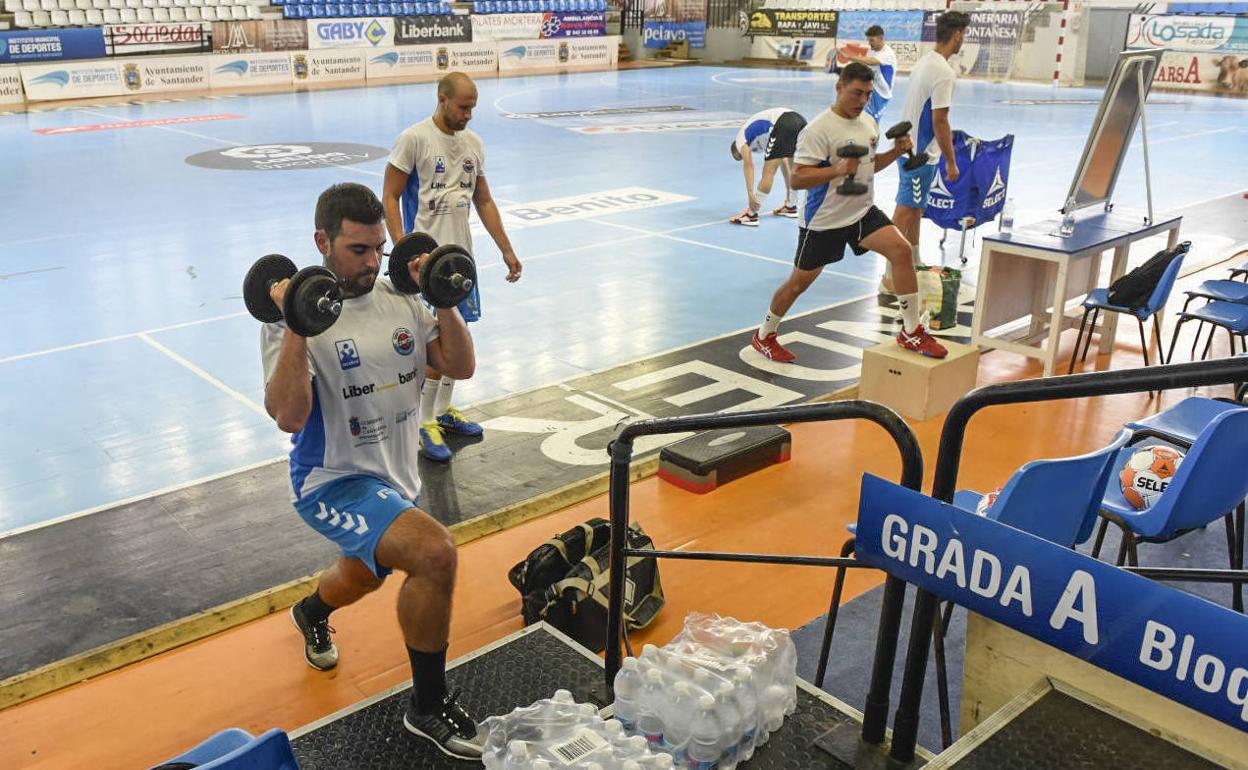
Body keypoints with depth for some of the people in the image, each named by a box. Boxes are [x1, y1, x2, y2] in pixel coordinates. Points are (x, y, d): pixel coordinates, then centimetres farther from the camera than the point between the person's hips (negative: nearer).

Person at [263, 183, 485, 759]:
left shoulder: (399, 298, 1)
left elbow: (461, 366, 0)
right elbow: (288, 416, -29)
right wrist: (296, 327, -35)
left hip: (395, 476, 8)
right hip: (335, 482, -7)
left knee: (363, 576, 31)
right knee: (435, 552, -31)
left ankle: (312, 613, 70)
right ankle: (428, 706, -10)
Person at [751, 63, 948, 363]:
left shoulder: (869, 122, 6)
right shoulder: (819, 130, -19)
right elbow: (797, 178, -24)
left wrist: (896, 152, 2)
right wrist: (838, 170, -36)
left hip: (862, 212, 6)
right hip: (823, 220, -6)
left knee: (901, 250, -14)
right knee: (800, 280, 6)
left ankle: (911, 332, -5)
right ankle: (764, 336, 29)